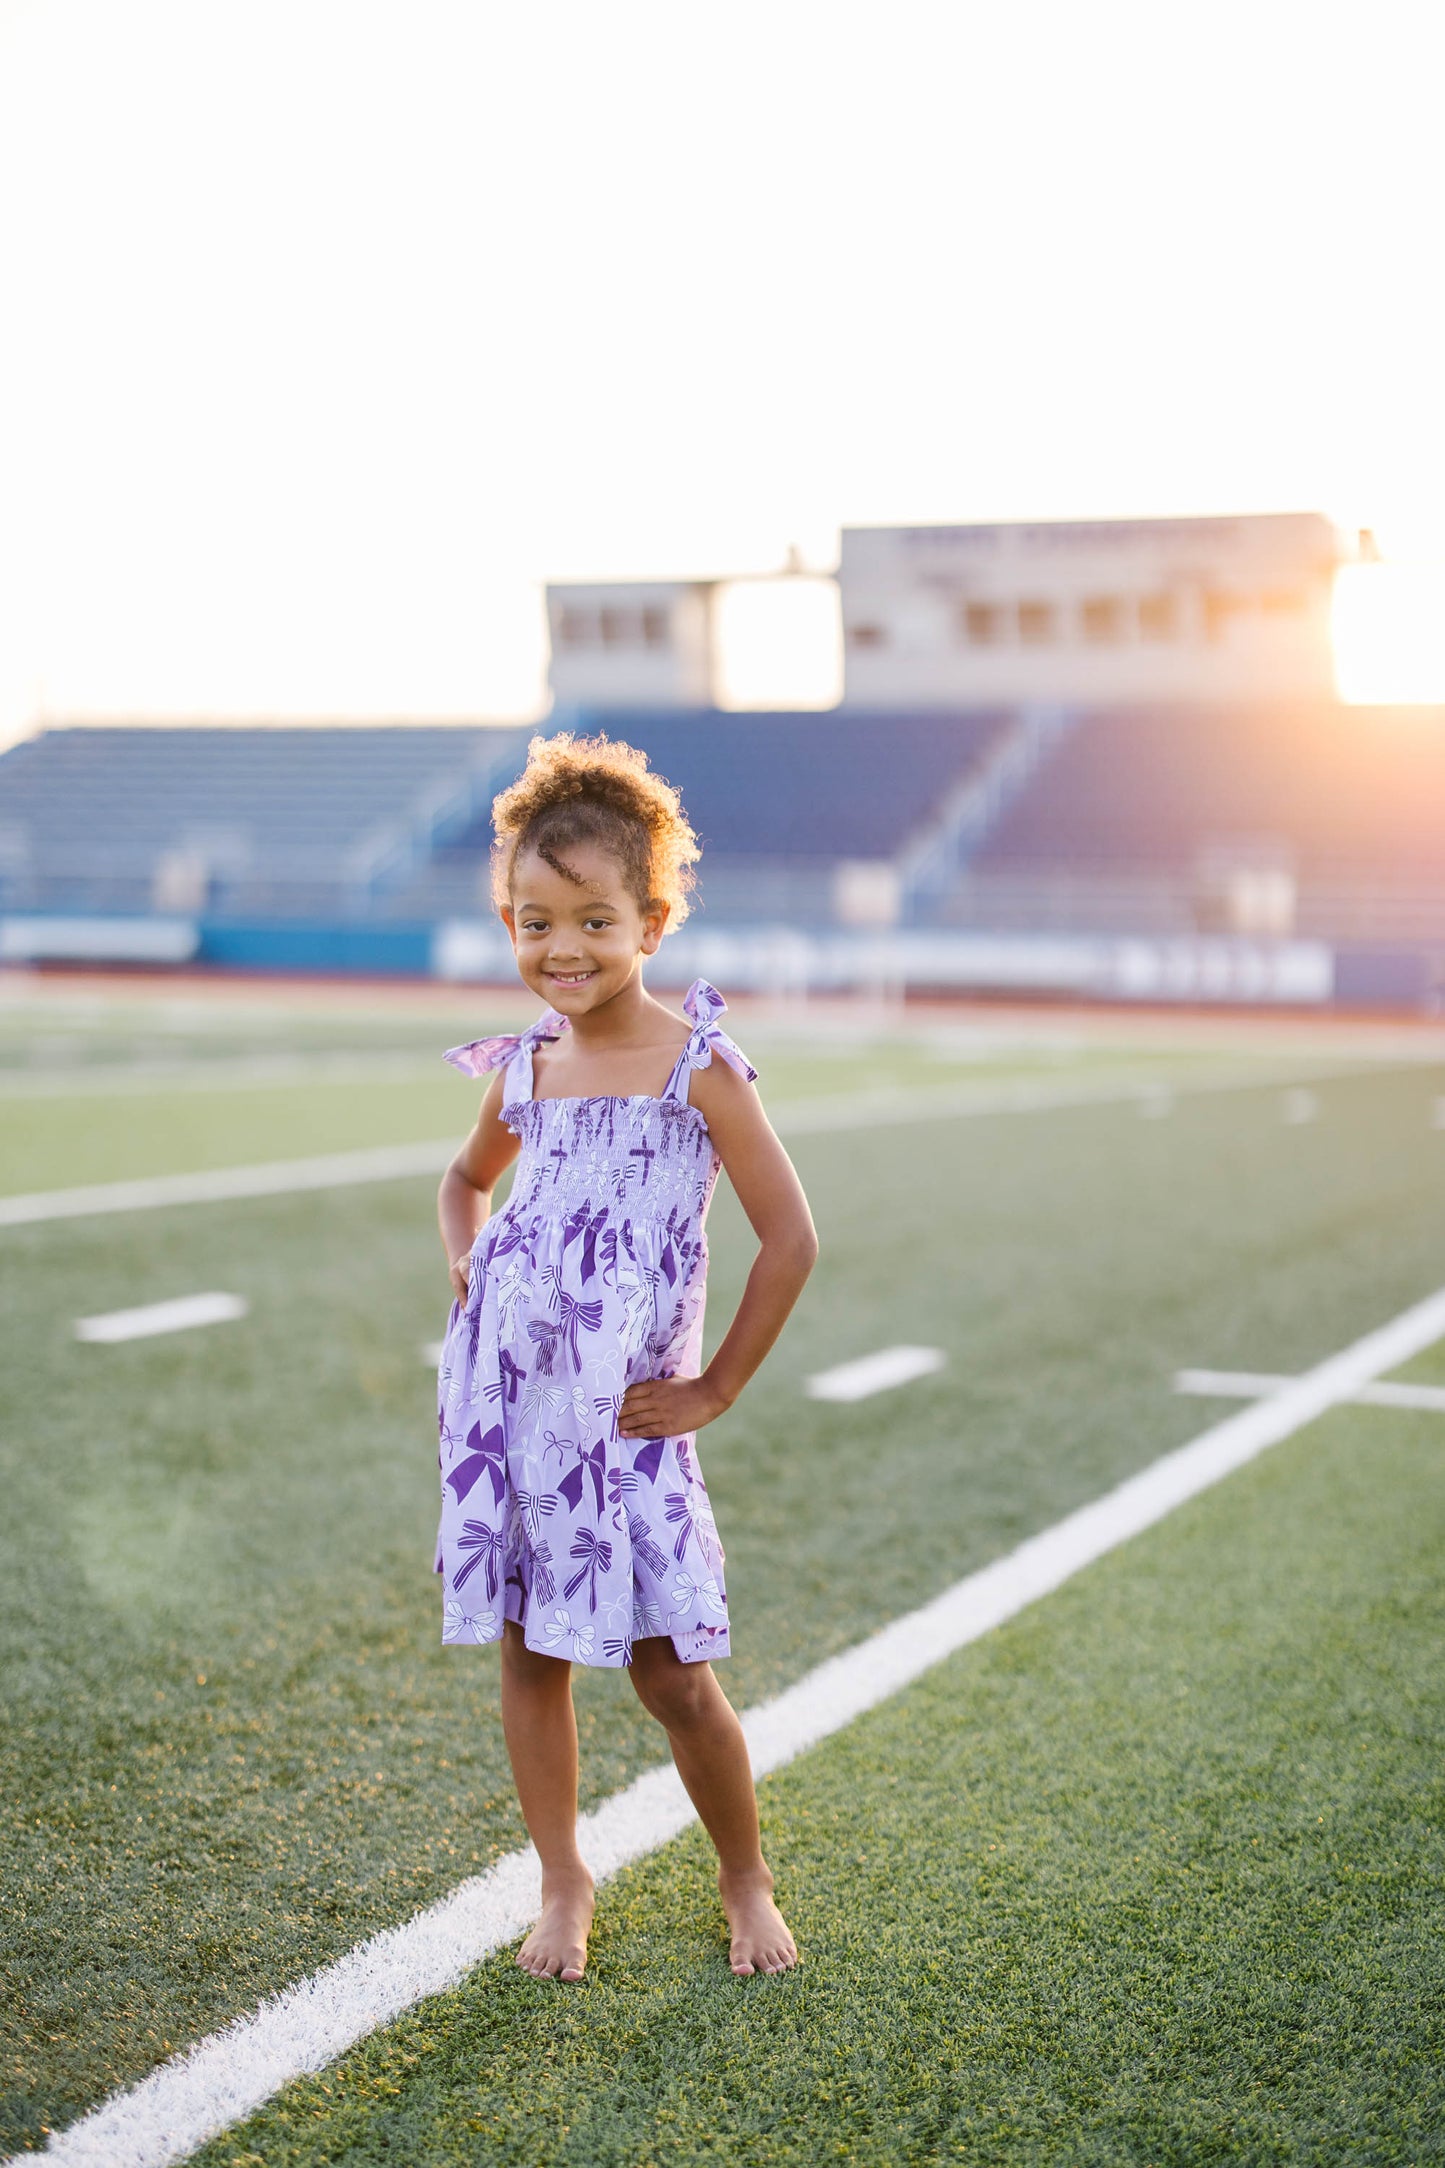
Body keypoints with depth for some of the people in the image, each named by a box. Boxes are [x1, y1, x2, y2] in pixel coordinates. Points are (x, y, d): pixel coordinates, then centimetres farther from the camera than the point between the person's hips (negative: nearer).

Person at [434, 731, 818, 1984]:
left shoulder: (699, 1067, -9)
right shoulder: (523, 1070, 5)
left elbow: (790, 1240, -8)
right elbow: (467, 1180, 27)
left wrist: (717, 1390, -5)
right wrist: (468, 1269, 7)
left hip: (625, 1412, -4)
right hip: (506, 1399, 5)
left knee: (671, 1672, 1)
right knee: (528, 1652, 10)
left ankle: (747, 1881, 23)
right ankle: (564, 1881, 27)